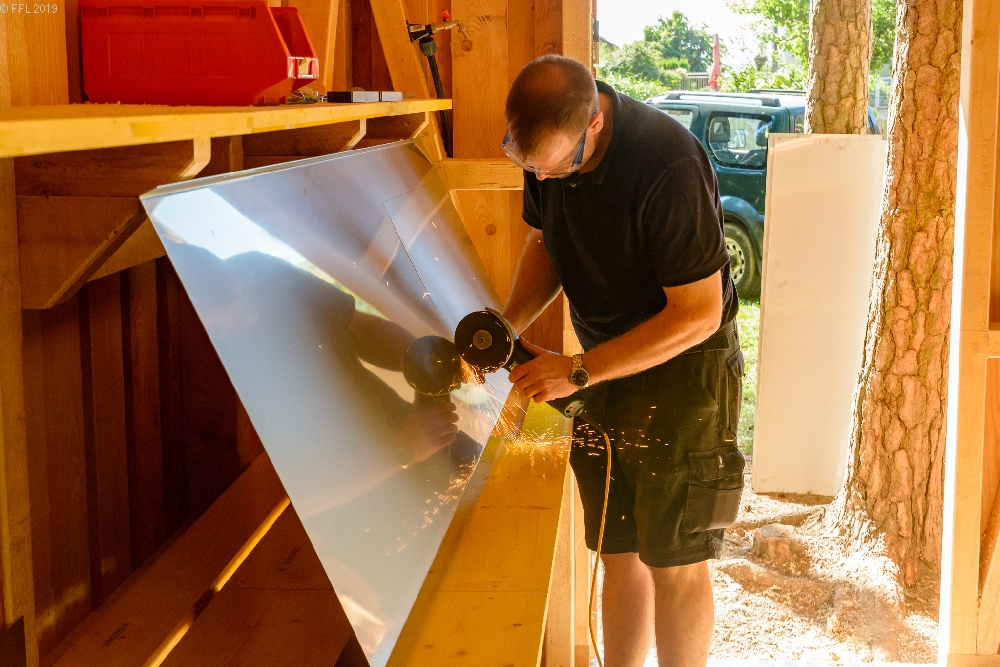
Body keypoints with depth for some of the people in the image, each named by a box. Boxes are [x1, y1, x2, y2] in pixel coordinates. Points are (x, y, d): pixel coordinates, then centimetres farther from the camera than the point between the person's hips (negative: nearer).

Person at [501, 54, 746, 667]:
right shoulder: (546, 143, -6)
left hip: (683, 367, -6)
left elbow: (698, 314, -25)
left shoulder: (668, 166, -28)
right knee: (619, 552, 14)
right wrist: (508, 326, -7)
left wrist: (577, 371, -23)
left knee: (674, 560, 2)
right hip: (605, 363, 7)